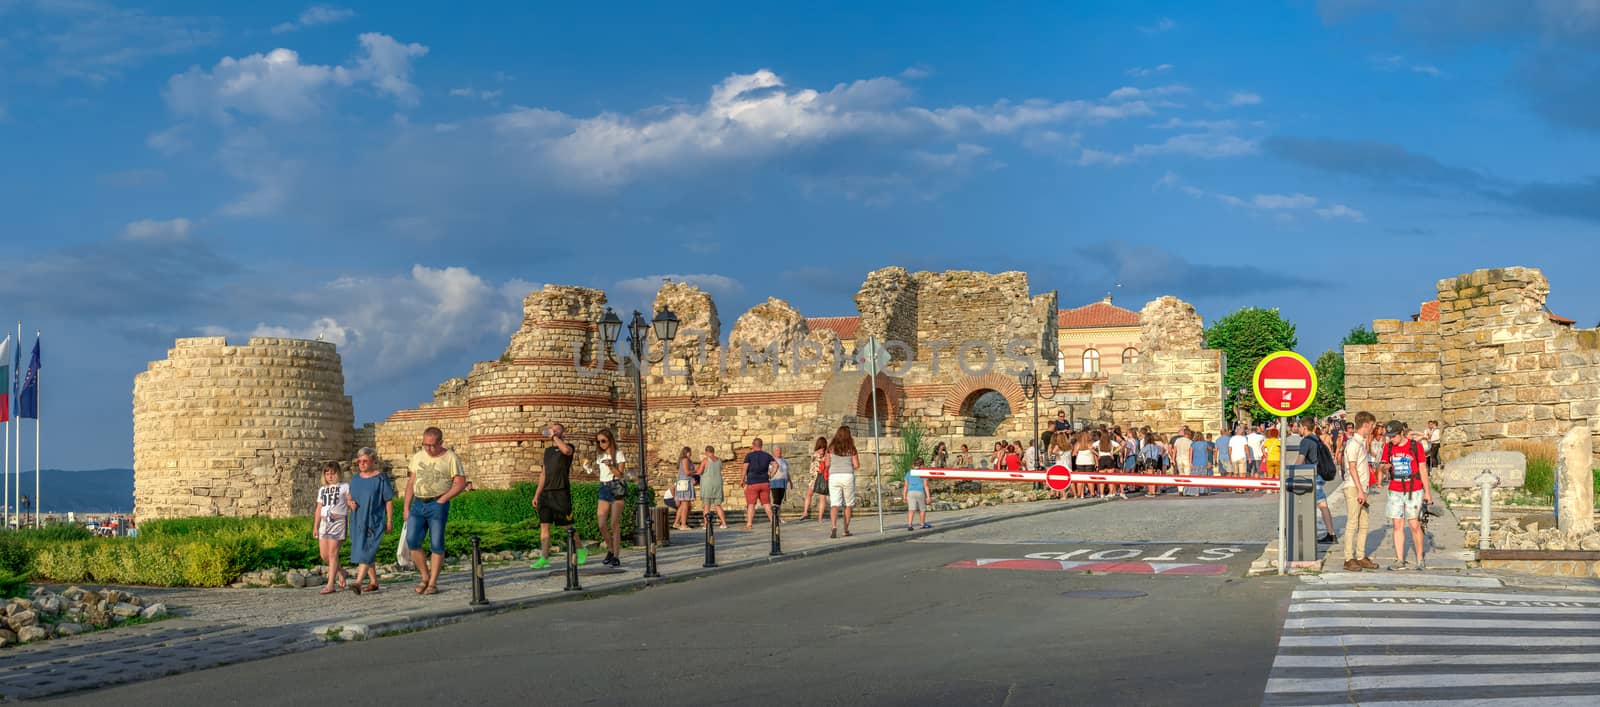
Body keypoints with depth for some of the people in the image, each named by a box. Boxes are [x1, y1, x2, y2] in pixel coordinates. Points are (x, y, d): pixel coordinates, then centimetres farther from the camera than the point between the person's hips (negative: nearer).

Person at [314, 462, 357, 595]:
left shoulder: (344, 487, 3)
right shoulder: (322, 490, 18)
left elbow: (350, 502, -2)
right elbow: (319, 509, 20)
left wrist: (352, 505, -26)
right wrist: (315, 527, 17)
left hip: (338, 522, -6)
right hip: (324, 523, 6)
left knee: (332, 553, -10)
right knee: (324, 555, 2)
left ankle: (330, 585, -9)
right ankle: (340, 572, 28)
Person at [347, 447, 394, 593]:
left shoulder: (380, 478, -8)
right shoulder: (355, 478, 9)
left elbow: (389, 500, -7)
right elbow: (350, 496, 20)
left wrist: (390, 521, -8)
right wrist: (351, 502, -4)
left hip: (374, 521, -7)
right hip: (358, 520, 7)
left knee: (366, 550, -15)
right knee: (365, 552, 12)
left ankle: (358, 582, -23)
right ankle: (373, 582, 21)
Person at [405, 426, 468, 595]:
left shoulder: (451, 458, -2)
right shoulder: (418, 456, 12)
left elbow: (461, 483, -5)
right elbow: (411, 482, 16)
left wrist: (443, 499, -12)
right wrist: (406, 507, 10)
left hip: (437, 505, -4)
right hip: (418, 504, 4)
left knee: (436, 544, -4)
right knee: (412, 541, -5)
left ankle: (433, 583, 3)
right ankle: (425, 577, 11)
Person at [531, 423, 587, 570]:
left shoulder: (568, 447, 0)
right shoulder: (548, 451, 19)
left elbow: (566, 450, -29)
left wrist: (555, 437, -16)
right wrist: (537, 494, 16)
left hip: (561, 492, -6)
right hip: (546, 492, 6)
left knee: (567, 525, -1)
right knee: (544, 525, -1)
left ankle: (581, 550, 18)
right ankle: (544, 558, -3)